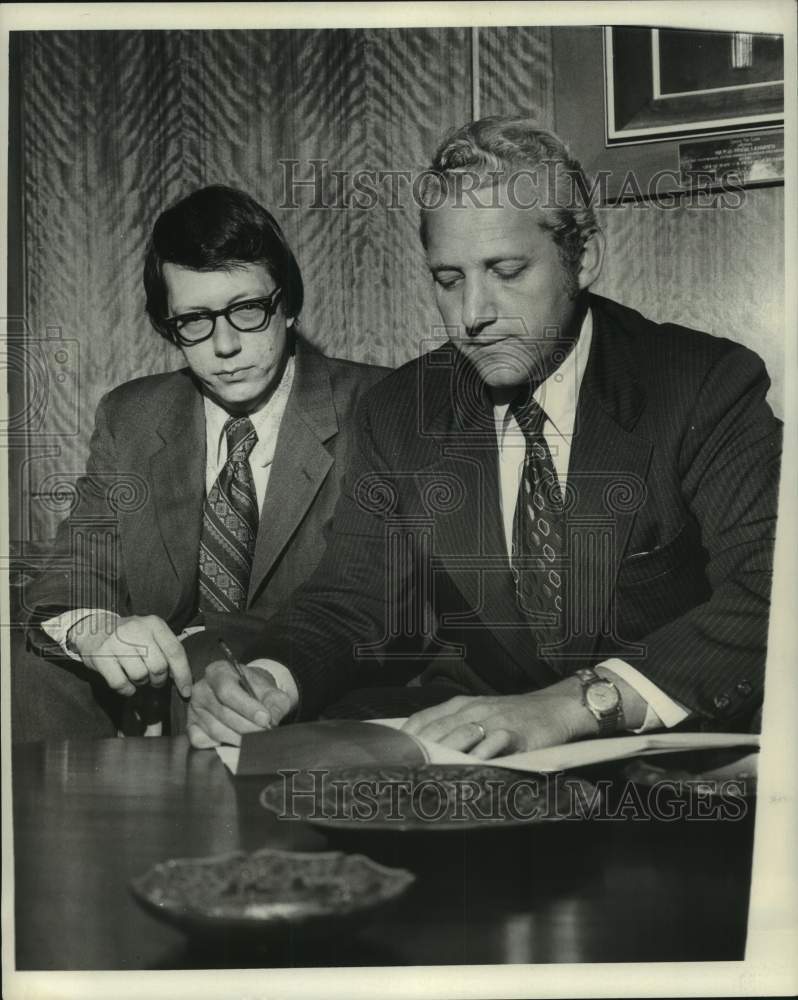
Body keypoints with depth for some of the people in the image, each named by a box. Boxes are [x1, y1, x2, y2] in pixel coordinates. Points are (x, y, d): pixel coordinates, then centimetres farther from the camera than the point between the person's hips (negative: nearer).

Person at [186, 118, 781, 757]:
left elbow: (766, 597, -20)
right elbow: (346, 601, 4)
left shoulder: (710, 387, -8)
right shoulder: (401, 414, 5)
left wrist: (571, 705, -34)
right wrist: (269, 684, -20)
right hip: (468, 745, 3)